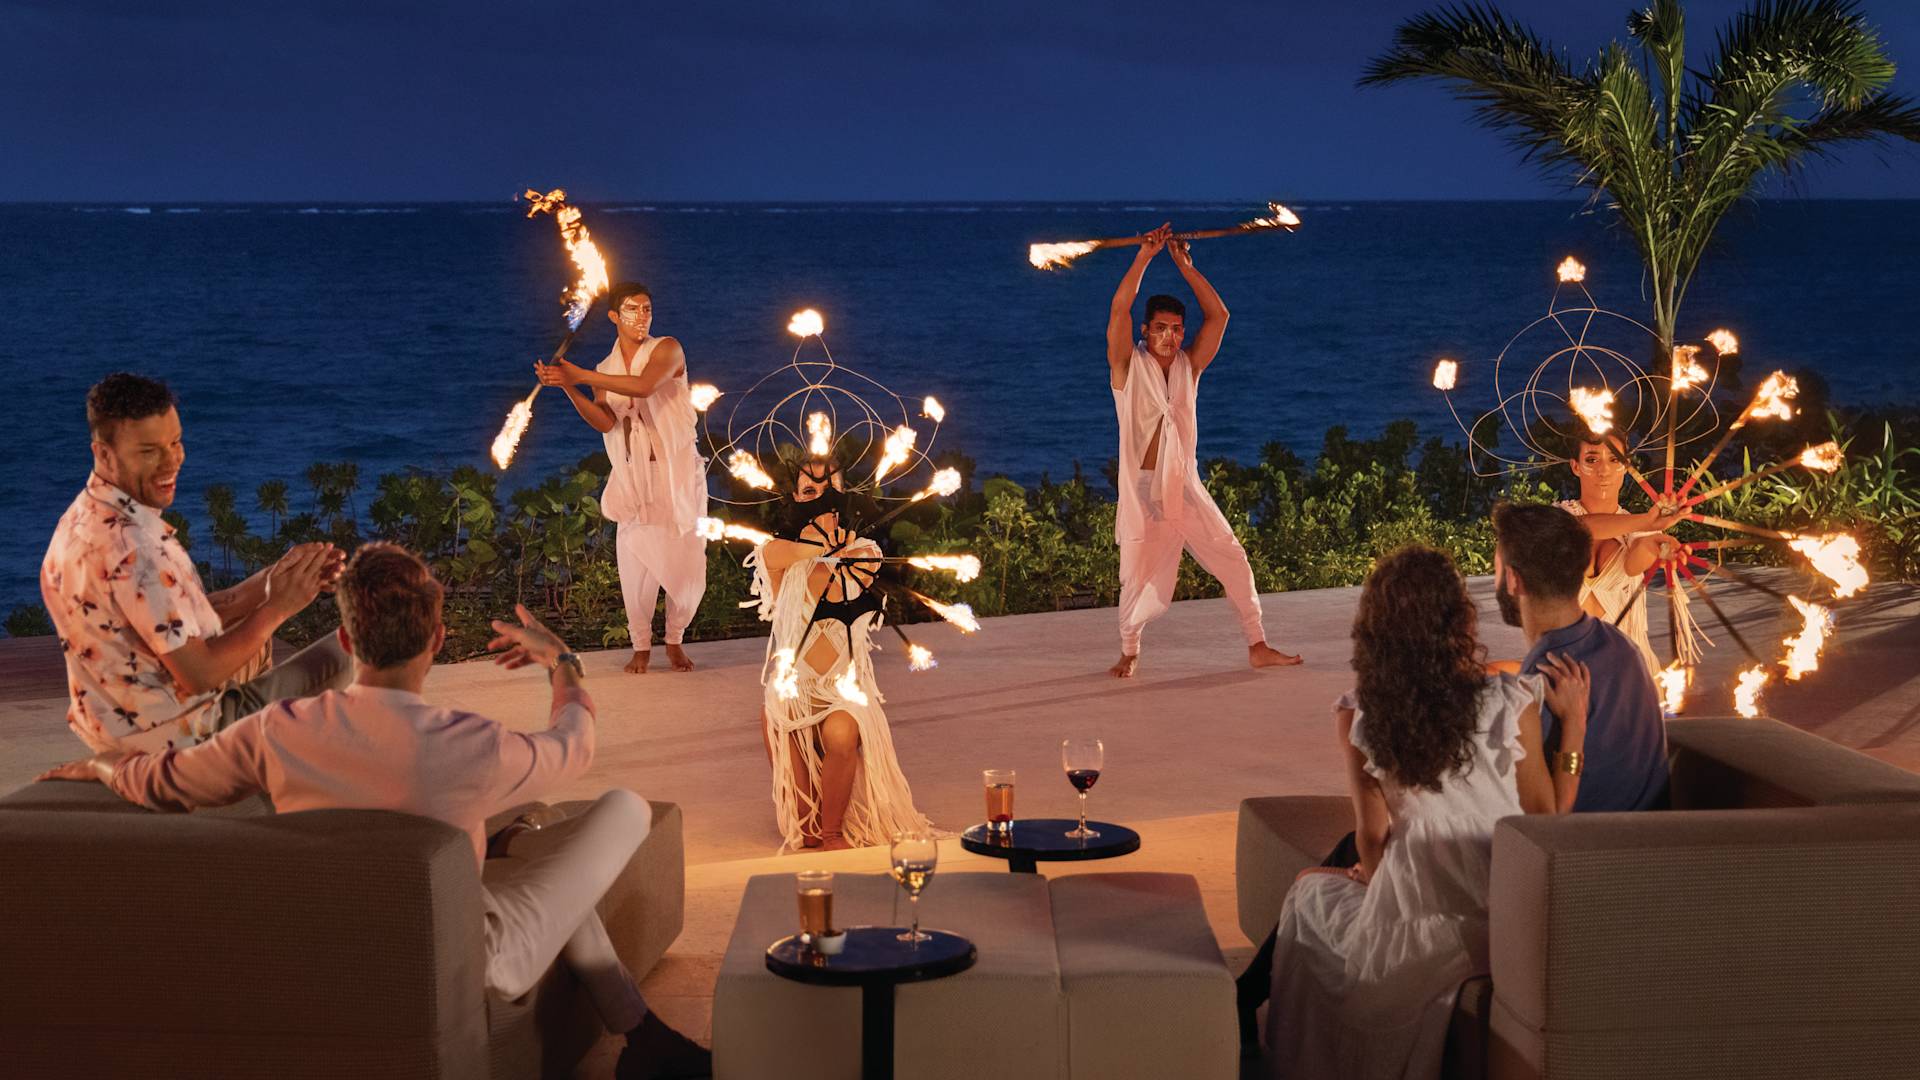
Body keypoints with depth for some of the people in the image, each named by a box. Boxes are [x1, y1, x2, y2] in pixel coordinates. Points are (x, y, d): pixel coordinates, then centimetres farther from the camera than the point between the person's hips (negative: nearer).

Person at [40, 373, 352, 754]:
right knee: (346, 649, 4)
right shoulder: (132, 547, -30)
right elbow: (197, 674, -27)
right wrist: (277, 608, -17)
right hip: (180, 735, -10)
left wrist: (268, 584, -5)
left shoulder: (83, 518, 1)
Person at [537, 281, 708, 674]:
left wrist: (583, 376, -20)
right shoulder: (606, 370, 11)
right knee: (637, 567, -7)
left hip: (677, 471, -2)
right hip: (634, 477, 2)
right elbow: (605, 422, -5)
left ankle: (675, 641, 17)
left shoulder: (667, 349, -1)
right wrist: (569, 388, -18)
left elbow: (644, 386, -22)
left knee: (685, 563, -2)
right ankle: (641, 647, 8)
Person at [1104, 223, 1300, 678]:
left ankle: (1258, 647, 10)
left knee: (1235, 563, 1)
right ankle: (1129, 652, 25)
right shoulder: (1129, 367, -3)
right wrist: (1146, 254, -18)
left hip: (1186, 488, 4)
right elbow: (1119, 308, -16)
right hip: (1142, 490, -4)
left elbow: (1218, 315, -1)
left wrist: (1185, 265, -6)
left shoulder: (1188, 367, 6)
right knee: (1140, 580, 0)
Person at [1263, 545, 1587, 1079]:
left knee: (1311, 888, 31)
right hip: (1508, 917, 2)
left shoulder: (1356, 717, -10)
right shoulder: (1509, 703, -13)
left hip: (1419, 928, -1)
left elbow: (1372, 836, -1)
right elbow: (1548, 817, -4)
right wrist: (1574, 717, 1)